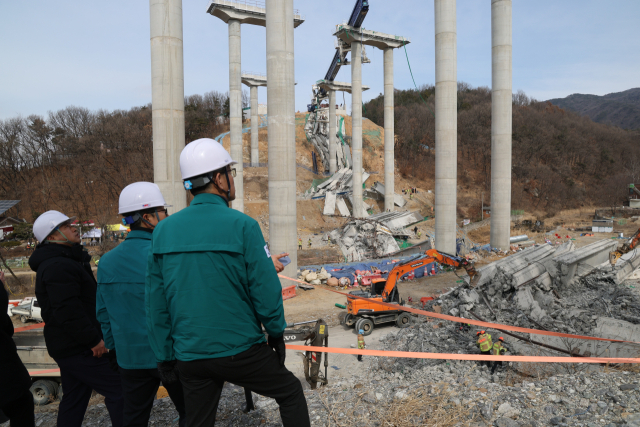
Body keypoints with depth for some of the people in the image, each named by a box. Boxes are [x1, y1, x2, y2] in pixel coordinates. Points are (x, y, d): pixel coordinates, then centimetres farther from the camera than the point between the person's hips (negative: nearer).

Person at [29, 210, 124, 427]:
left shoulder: (59, 262, 17)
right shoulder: (59, 267, -19)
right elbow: (68, 311, -26)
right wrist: (93, 339, -21)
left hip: (68, 346, 11)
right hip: (78, 349, -11)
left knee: (74, 399, 18)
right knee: (118, 392, -8)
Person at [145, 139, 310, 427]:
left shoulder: (163, 230, 0)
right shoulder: (241, 225, -15)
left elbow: (156, 301, 3)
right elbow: (265, 289, -14)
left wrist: (165, 355, 12)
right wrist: (276, 332, 3)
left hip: (189, 356, 5)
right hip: (240, 349, -4)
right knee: (291, 392, 20)